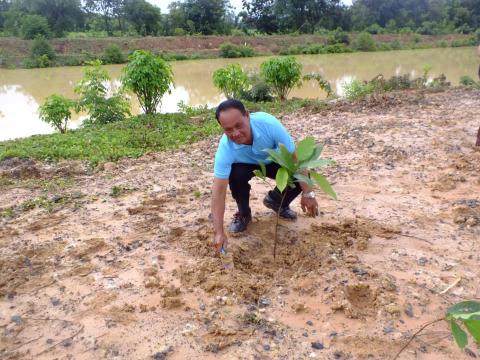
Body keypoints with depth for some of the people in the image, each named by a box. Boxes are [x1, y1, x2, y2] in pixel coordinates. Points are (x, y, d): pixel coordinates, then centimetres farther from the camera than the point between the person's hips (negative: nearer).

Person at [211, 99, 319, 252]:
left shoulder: (268, 123, -39)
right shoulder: (225, 148, -36)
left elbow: (295, 158, -30)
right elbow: (219, 190, -36)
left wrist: (308, 194, -30)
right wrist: (219, 232, -41)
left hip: (274, 161, 1)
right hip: (245, 164, -1)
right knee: (236, 175, -34)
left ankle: (277, 201, 10)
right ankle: (243, 214, -3)